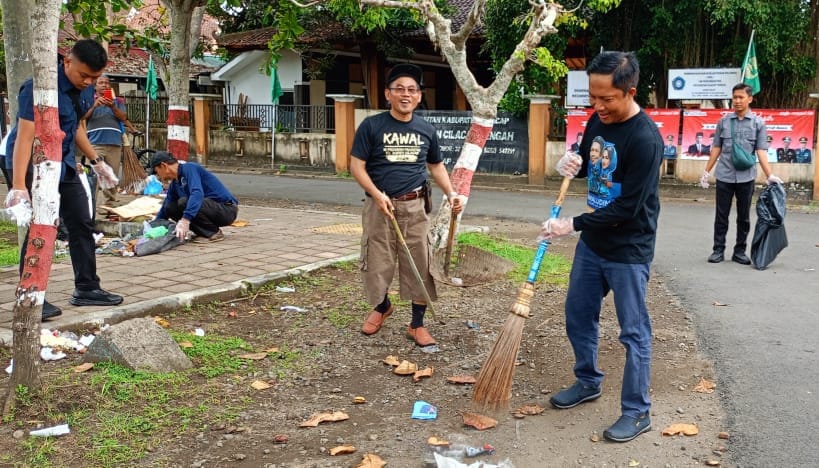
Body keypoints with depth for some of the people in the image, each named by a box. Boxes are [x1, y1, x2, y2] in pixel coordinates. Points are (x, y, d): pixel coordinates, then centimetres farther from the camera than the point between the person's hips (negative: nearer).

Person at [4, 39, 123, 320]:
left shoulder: (86, 88, 1)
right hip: (34, 163, -8)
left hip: (64, 163, 8)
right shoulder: (40, 86, -23)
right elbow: (24, 137, -28)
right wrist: (18, 186, -34)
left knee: (82, 224, 9)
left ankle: (86, 289, 19)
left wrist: (96, 161, 17)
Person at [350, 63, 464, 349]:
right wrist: (377, 195, -19)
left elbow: (436, 165, 20)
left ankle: (417, 325, 16)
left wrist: (451, 193, 4)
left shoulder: (426, 130, 8)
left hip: (415, 206, 2)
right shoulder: (371, 126, -3)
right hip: (380, 205, -2)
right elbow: (357, 166, -4)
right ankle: (381, 306, 37)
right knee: (377, 262, 7)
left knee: (420, 265, 1)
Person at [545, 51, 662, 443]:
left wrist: (573, 224, -21)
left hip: (628, 251, -8)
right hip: (592, 241, 8)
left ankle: (637, 412, 15)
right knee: (578, 315, 17)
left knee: (633, 331, 2)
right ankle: (588, 382, 37)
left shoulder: (645, 139, -24)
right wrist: (572, 165, -7)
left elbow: (628, 207, -24)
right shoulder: (598, 120, 1)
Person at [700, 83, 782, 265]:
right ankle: (718, 250, 13)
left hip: (746, 177, 0)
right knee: (721, 216, 5)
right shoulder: (724, 121, 4)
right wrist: (706, 172, 8)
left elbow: (761, 151, -3)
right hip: (724, 176, 0)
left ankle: (740, 251, 18)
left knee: (744, 217, 8)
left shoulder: (758, 123, 1)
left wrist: (769, 175, -13)